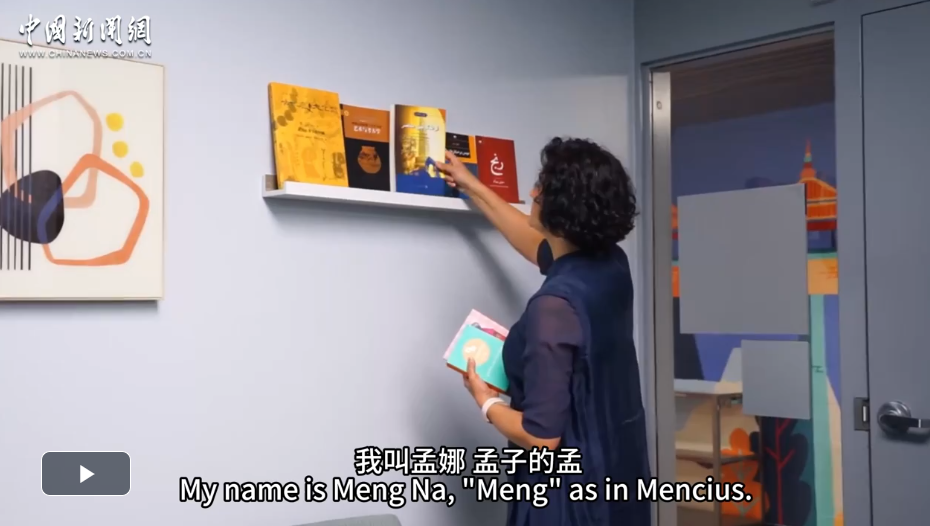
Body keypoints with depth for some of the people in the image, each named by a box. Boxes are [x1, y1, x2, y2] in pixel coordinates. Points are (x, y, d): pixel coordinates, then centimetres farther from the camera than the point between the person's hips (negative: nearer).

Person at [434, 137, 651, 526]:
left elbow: (542, 438, -26)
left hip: (570, 491, -8)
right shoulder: (612, 266, -2)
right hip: (617, 475, 8)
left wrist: (486, 402, -6)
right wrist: (472, 187, 28)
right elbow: (539, 245, 20)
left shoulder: (554, 304, -27)